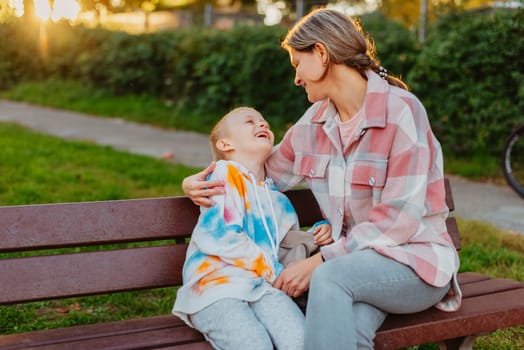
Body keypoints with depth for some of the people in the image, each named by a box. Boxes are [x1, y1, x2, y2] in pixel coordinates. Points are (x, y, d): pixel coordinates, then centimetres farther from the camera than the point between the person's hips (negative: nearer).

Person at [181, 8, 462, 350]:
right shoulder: (317, 120, 6)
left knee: (330, 277, -34)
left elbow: (399, 218, -19)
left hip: (416, 260, -3)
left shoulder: (400, 110, -15)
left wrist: (319, 261, -21)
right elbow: (268, 171, 21)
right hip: (358, 260, 4)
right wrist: (204, 181, 4)